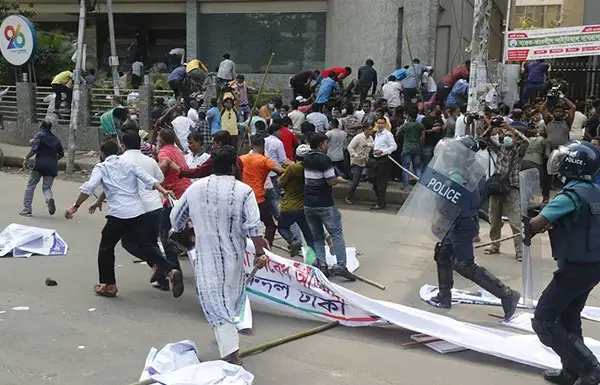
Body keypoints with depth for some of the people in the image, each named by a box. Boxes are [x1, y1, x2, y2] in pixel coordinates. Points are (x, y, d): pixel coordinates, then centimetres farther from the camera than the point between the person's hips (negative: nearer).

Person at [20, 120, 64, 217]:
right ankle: (50, 198, -27)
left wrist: (26, 158, -10)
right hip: (52, 166, 4)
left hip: (40, 164, -4)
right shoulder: (56, 138, 17)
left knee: (30, 186, 7)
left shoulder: (40, 135, 2)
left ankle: (27, 209, 3)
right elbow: (61, 153, 19)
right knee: (46, 187, 8)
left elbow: (35, 148, -13)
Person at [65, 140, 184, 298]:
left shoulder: (101, 167, 8)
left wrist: (75, 206, -3)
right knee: (147, 246, 5)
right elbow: (148, 179, 6)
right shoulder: (129, 164, 18)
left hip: (117, 214, -3)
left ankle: (109, 286, 20)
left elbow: (89, 187, -6)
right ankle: (171, 272, -13)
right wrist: (163, 191, -2)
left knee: (106, 248, 16)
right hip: (138, 212, 3)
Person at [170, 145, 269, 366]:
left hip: (207, 255, -1)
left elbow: (176, 218, 9)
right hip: (234, 254, 1)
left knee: (216, 302, -2)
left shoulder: (195, 188, -1)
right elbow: (253, 226, -15)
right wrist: (259, 252, -7)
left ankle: (231, 352, -13)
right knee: (231, 297, 21)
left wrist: (183, 233, 30)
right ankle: (229, 339, 40)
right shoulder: (243, 191, -9)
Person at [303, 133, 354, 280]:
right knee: (337, 234, 1)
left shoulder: (306, 158, 9)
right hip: (325, 205, -6)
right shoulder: (324, 159, -14)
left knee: (317, 237, 12)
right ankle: (340, 265, -6)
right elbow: (331, 181, -17)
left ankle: (321, 265, 3)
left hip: (308, 205, 6)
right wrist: (339, 180, 3)